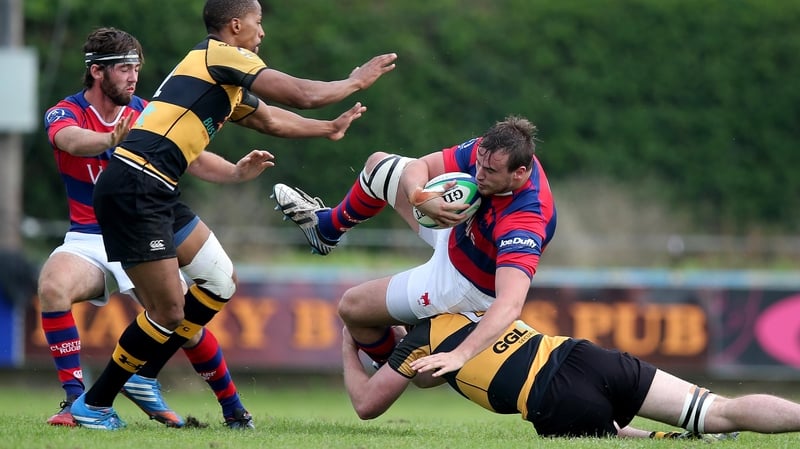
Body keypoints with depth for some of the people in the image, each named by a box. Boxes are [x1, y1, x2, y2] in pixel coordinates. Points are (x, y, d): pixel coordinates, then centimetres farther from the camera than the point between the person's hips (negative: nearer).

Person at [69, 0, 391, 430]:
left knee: (221, 283, 14)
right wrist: (355, 82, 11)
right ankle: (94, 403, 3)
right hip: (135, 188, -10)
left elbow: (271, 120, 40)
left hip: (154, 192, 10)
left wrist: (328, 128, 50)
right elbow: (300, 94, -5)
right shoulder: (219, 54, -4)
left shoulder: (227, 82, 23)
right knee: (169, 311, -8)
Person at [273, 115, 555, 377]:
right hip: (454, 234, 6)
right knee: (379, 166, 16)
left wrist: (461, 354, -66)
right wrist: (421, 199, -41)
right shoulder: (488, 151, -27)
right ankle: (327, 226, 49)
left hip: (463, 284, -6)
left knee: (352, 308, 5)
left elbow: (509, 305, -55)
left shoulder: (523, 221, -46)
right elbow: (418, 167, -18)